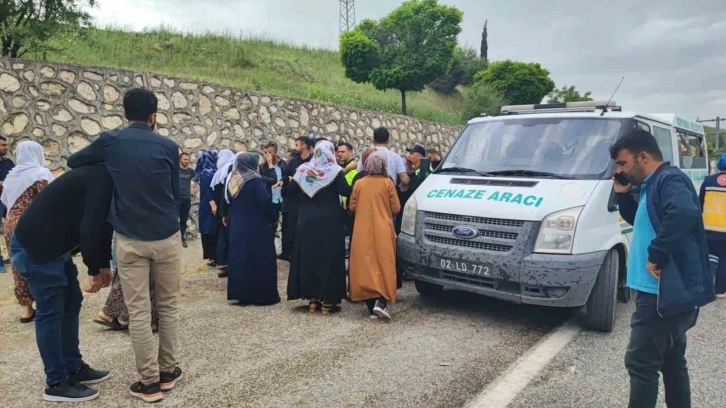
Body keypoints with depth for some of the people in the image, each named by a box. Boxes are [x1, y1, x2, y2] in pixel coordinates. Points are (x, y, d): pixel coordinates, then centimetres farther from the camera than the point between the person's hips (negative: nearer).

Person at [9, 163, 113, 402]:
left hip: (55, 245, 10)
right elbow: (90, 227, -28)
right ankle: (56, 383, 10)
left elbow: (100, 221, 15)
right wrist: (95, 270, -16)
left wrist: (103, 265, 13)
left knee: (71, 303, 14)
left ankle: (74, 368, 25)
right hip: (34, 247, -10)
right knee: (50, 312, -2)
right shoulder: (103, 178, -22)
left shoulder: (102, 176, 9)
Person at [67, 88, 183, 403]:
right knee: (168, 305, 14)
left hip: (129, 239, -1)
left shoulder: (110, 141, 1)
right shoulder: (168, 146, 1)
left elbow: (73, 162, 18)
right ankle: (168, 371, 24)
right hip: (167, 236, 1)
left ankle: (149, 381, 11)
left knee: (138, 312, 5)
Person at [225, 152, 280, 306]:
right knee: (260, 260, 1)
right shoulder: (255, 181, -15)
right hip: (257, 227, -6)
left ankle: (242, 294, 15)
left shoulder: (232, 181, 8)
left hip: (237, 226, 7)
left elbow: (230, 203, 13)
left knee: (240, 258, 11)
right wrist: (272, 218, -7)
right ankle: (263, 295, 6)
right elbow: (266, 202, -22)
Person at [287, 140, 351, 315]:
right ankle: (327, 300, 2)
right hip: (330, 221, -4)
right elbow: (346, 192, -19)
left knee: (309, 256, 10)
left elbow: (291, 191, 3)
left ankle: (313, 298, 13)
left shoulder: (303, 169, 3)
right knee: (329, 257, 1)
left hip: (307, 220, 4)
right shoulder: (335, 171, -9)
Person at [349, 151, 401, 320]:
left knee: (366, 266, 7)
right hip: (382, 231, -2)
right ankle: (381, 302, -13)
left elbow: (352, 207, 7)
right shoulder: (387, 183, -3)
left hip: (362, 232, 2)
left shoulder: (359, 183, 3)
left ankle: (371, 306, 8)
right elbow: (396, 208, -3)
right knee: (384, 265, 3)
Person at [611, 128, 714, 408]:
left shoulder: (668, 180, -15)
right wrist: (623, 196, 13)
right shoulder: (655, 184, 15)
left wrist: (655, 255, -27)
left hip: (663, 293, -11)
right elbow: (642, 223, 29)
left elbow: (684, 213, -35)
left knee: (640, 364, -4)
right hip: (673, 292, 11)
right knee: (672, 362, 19)